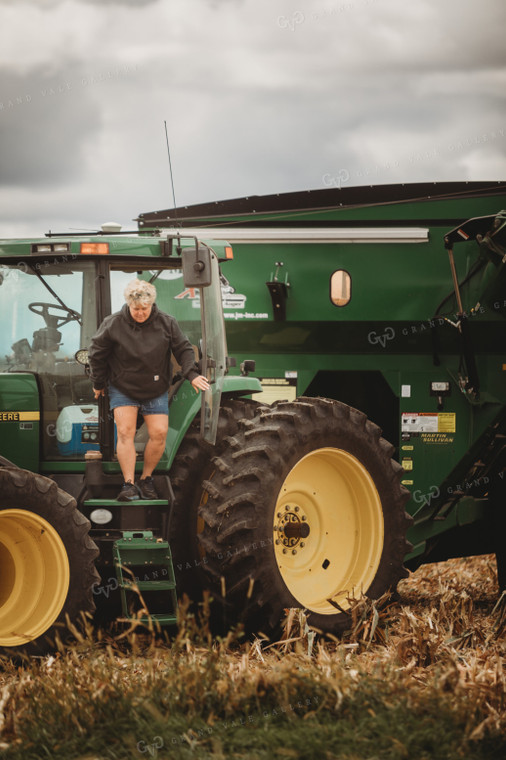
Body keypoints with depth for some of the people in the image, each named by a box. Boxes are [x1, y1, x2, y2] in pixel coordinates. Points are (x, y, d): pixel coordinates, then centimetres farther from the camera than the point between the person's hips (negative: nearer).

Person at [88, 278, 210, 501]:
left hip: (156, 391, 2)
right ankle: (129, 484, -15)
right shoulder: (113, 324, -11)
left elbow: (183, 349, 1)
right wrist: (98, 383, 7)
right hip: (122, 389, -2)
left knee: (159, 433, -7)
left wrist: (192, 374, -12)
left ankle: (146, 478, 11)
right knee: (125, 432, -15)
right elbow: (97, 354, 1)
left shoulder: (166, 323, -7)